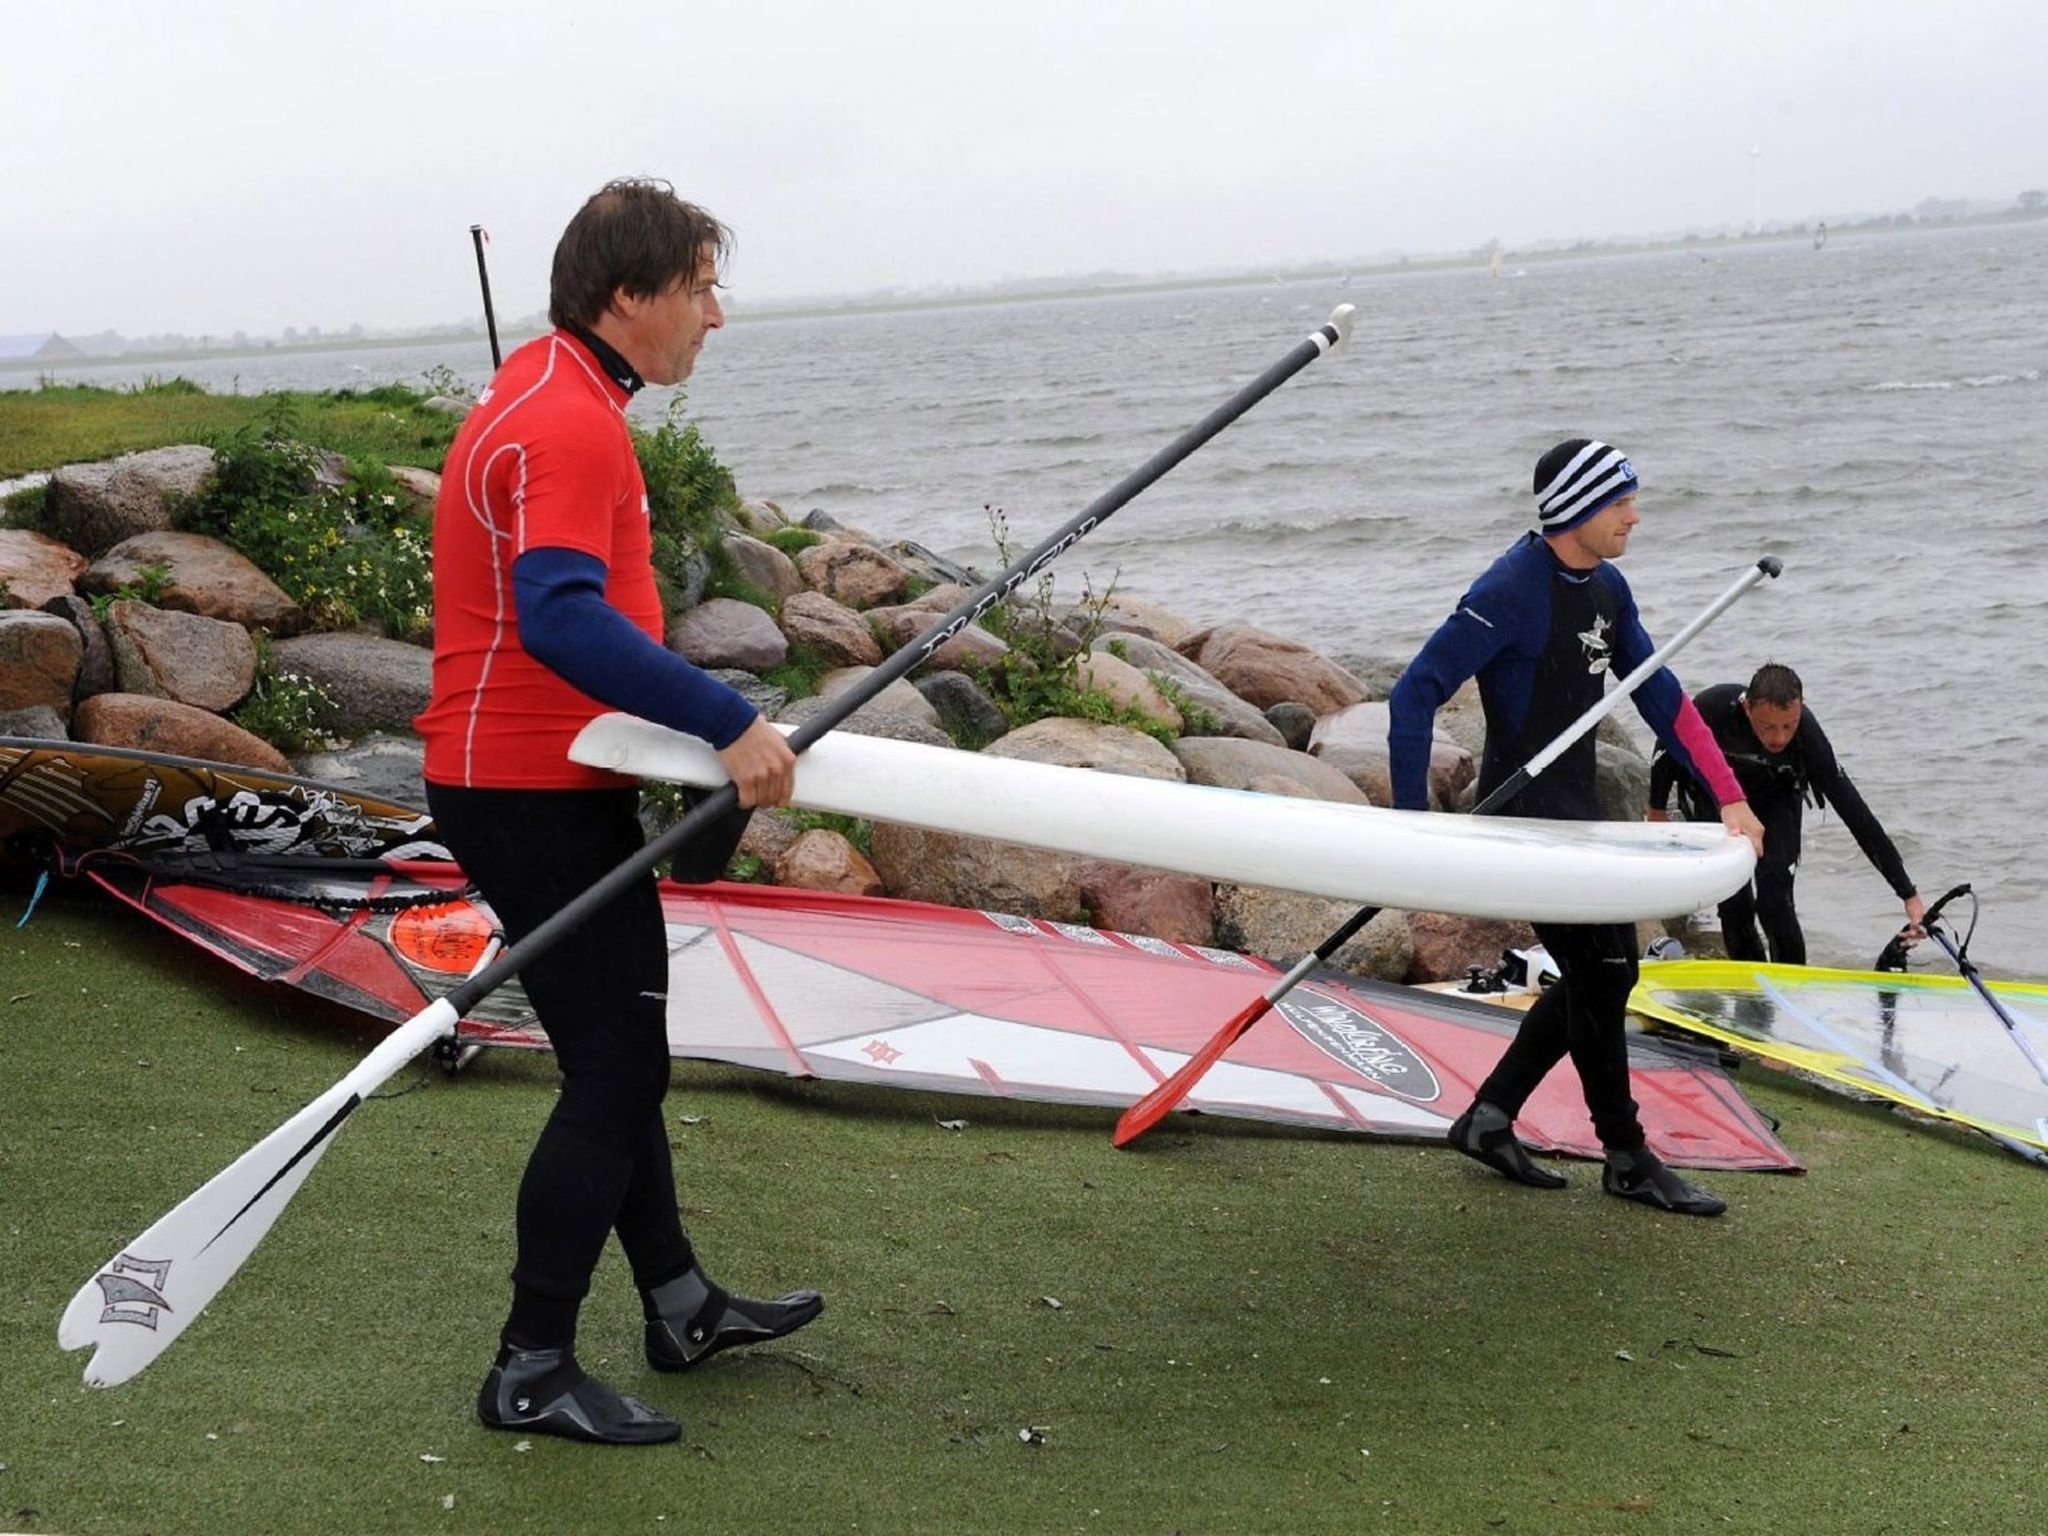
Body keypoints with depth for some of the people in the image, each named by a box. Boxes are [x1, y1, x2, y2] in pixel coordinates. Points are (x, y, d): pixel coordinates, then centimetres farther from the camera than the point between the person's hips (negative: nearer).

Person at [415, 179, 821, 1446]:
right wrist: (729, 725, -35)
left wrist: (695, 719, 19)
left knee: (621, 1046, 19)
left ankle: (680, 1305, 33)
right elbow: (559, 618, -35)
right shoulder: (568, 425, -21)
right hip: (532, 792, -11)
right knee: (616, 1068, -6)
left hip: (555, 781, 11)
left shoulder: (554, 395, 13)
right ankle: (531, 1372, 3)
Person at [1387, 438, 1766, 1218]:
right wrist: (1411, 822, -23)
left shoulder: (1605, 589, 8)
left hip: (1577, 811, 9)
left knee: (1603, 975, 14)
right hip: (1523, 814, -9)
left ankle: (1488, 1118, 22)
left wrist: (1728, 797, 6)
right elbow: (1414, 694, -20)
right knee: (1600, 973, -5)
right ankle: (1626, 1159, 9)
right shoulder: (1510, 592, -19)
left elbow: (1660, 697, 13)